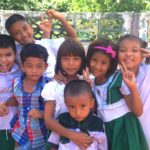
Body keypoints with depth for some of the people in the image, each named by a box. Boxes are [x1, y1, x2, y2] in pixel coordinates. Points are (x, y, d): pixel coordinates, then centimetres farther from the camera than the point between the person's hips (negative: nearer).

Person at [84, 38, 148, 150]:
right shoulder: (91, 83, 3)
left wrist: (132, 87, -29)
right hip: (105, 130, 5)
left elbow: (138, 112, -15)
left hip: (124, 129, -5)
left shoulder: (119, 79, -14)